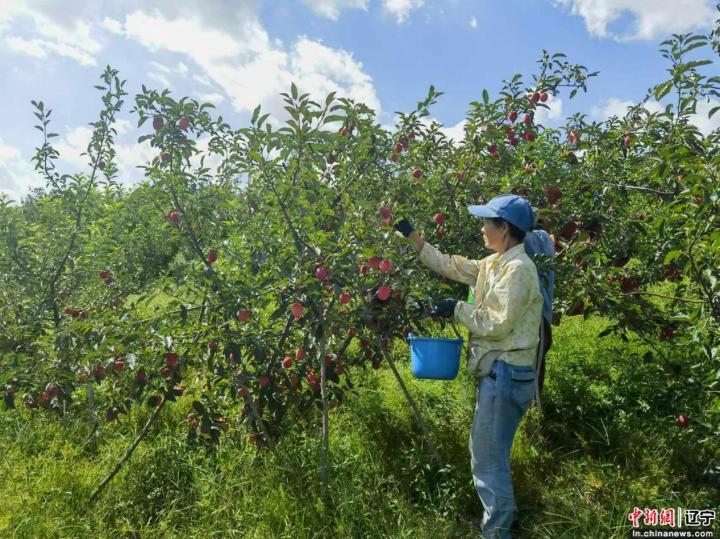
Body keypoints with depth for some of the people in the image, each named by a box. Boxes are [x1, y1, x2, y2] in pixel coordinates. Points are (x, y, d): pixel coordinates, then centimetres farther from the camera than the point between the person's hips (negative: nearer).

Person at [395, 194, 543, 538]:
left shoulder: (518, 269, -18)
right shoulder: (494, 264, 11)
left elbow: (497, 325, -21)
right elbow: (450, 265, 17)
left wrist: (457, 309, -10)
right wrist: (412, 237, 15)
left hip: (506, 374, -10)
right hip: (497, 371, 10)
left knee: (487, 456, 0)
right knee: (489, 450, 22)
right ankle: (502, 511, 39)